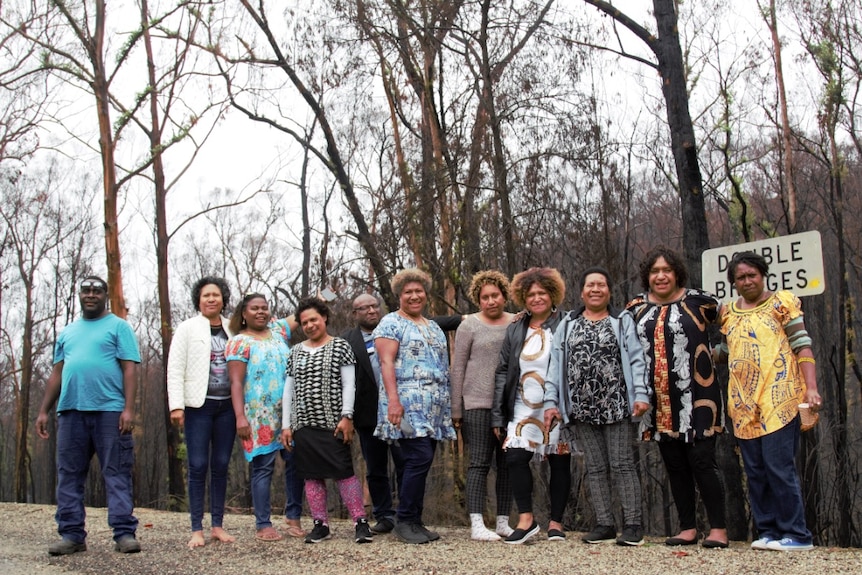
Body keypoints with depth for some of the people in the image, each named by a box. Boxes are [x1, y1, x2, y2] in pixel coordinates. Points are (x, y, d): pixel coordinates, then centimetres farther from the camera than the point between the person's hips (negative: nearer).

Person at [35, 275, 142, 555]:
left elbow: (129, 369, -3)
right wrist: (43, 411, 13)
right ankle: (72, 534, 12)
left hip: (109, 410, -5)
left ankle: (124, 533, -4)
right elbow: (56, 374, 21)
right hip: (70, 411, 5)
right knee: (69, 475, 6)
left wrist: (129, 409, -13)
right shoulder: (67, 332, 21)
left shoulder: (118, 327, 5)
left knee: (117, 474, -4)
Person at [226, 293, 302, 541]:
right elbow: (236, 383, -8)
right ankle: (263, 525, 4)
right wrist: (240, 417, -16)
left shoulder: (278, 329, 13)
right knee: (263, 467, -2)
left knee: (295, 463, 4)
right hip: (260, 417, -5)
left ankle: (294, 517, 14)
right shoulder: (239, 342, -2)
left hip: (289, 412, 5)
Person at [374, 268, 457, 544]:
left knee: (421, 462, 5)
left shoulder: (434, 328, 22)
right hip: (408, 405, -7)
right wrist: (393, 400, -20)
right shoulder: (391, 323, 1)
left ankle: (414, 521, 11)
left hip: (434, 407, 7)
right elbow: (386, 362, -9)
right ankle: (404, 521, -6)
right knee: (420, 458, -16)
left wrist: (449, 405, 17)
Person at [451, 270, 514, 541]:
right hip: (478, 404, -3)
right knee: (480, 462, -4)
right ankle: (476, 524, -3)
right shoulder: (469, 326, 2)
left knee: (507, 463, 7)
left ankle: (503, 522, 15)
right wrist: (455, 409, -3)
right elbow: (458, 368, 1)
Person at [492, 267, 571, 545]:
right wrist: (498, 416, 8)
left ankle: (556, 522, 15)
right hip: (523, 410, 3)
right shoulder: (515, 331, 13)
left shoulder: (565, 326, 1)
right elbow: (502, 373, 13)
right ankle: (525, 519, -3)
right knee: (515, 457, -12)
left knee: (559, 463, 3)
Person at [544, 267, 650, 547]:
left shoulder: (623, 321, 7)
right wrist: (551, 401, 3)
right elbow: (556, 364, 10)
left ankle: (633, 524, 1)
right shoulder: (568, 324, 14)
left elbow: (636, 360, -1)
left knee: (623, 465, -2)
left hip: (616, 405, -3)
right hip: (582, 408, 3)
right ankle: (604, 524, 12)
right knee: (595, 468, 6)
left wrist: (641, 394, -13)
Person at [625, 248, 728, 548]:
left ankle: (718, 528, 4)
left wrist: (711, 354, 3)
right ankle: (688, 528, 18)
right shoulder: (636, 308, 8)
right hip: (659, 401, 4)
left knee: (701, 460, -6)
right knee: (674, 464, 8)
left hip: (696, 396, -4)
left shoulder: (697, 301, -2)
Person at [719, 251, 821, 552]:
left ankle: (796, 534, 0)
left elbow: (802, 346, -3)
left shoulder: (781, 303, 3)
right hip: (744, 404, 5)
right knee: (755, 472, 7)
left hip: (777, 400, -5)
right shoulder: (728, 313, 15)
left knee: (779, 468, -9)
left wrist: (811, 387, -12)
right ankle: (768, 532, 16)